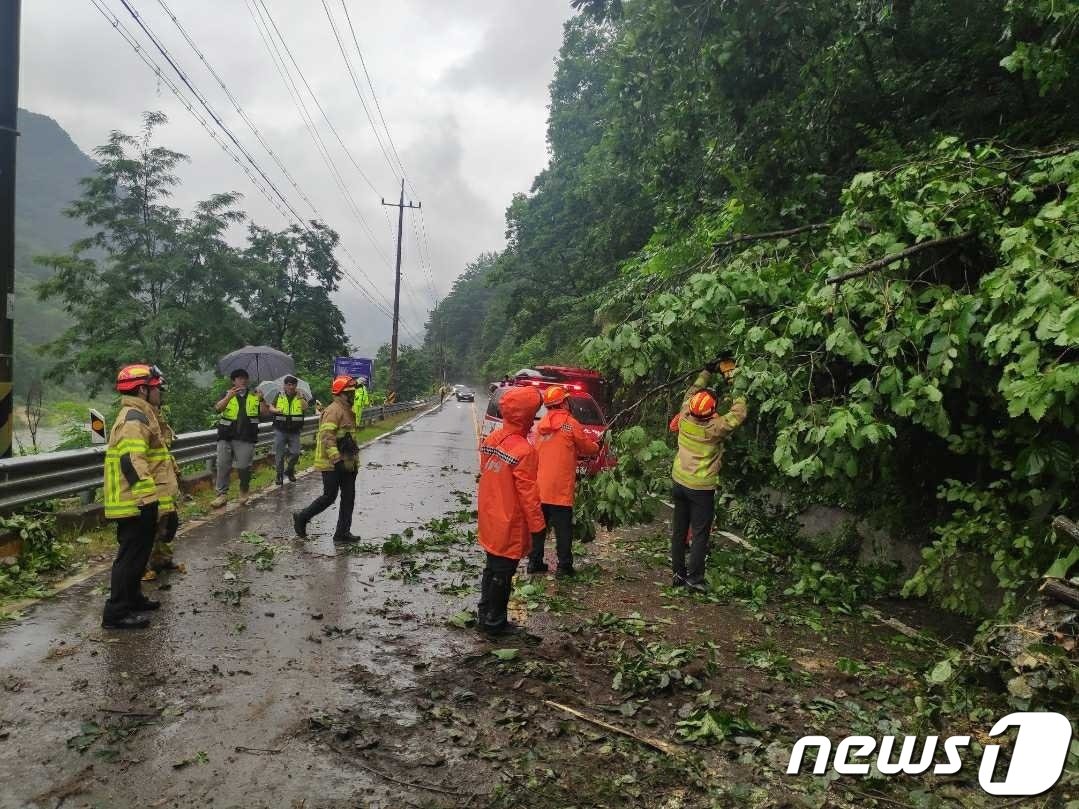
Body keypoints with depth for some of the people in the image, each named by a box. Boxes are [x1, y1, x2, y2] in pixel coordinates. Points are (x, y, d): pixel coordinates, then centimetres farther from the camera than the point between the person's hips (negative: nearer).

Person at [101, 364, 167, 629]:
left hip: (135, 499, 11)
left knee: (137, 552, 20)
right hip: (136, 501, -11)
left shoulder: (138, 414, 17)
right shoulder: (135, 417, -17)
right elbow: (132, 460, -28)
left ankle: (132, 598, 33)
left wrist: (151, 495, 31)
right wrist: (148, 496, -32)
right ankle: (116, 613, 1)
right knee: (131, 555, -5)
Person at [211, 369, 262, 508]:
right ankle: (222, 494, 5)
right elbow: (218, 408, -10)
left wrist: (261, 400, -20)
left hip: (246, 438, -1)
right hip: (226, 437, 1)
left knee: (243, 467, -3)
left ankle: (244, 492, 19)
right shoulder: (227, 394, 8)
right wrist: (229, 396, -26)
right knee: (223, 465, -2)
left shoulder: (254, 395, 10)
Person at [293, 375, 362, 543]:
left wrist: (354, 461, 25)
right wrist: (336, 460, -30)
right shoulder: (333, 410, -15)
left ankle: (342, 532, 13)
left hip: (347, 464, 10)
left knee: (348, 497, 7)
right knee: (329, 496, -3)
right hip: (332, 464, -10)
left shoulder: (347, 410, 16)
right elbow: (327, 437, -25)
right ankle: (302, 518, 17)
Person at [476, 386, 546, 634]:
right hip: (510, 525, -7)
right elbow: (528, 493, -20)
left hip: (491, 521, 7)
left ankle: (485, 615, 32)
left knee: (492, 568, 21)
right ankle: (494, 622, 18)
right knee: (502, 574, 7)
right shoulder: (523, 450, -23)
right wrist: (538, 526, -11)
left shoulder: (491, 440, 1)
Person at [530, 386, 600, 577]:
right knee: (563, 528, 1)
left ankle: (535, 562, 16)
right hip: (560, 488, -5)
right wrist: (596, 446, 24)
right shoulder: (570, 423, -7)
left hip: (539, 486, 6)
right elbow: (587, 448, 3)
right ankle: (564, 566, 3)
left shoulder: (541, 424, 11)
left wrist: (576, 452, 22)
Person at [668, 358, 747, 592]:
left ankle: (679, 573, 20)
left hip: (679, 483, 6)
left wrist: (707, 371, 14)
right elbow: (738, 415, -10)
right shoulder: (715, 428, -20)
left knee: (679, 530, 12)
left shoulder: (685, 418, -8)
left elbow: (691, 392, 9)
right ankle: (694, 578, 3)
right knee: (700, 534, 2)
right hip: (701, 488, -5)